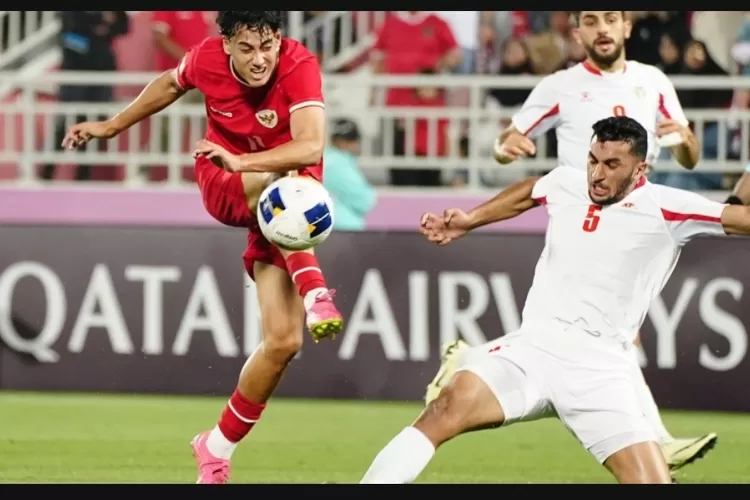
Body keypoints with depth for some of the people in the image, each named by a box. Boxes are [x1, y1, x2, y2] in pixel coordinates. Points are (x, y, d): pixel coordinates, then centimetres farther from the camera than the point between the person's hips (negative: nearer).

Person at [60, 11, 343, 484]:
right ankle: (313, 290, -44)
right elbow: (172, 83, 10)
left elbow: (311, 148, -40)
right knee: (280, 185, -38)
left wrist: (241, 160, -52)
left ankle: (218, 446, 7)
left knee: (284, 340, -10)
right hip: (221, 184, 1)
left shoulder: (299, 66, -26)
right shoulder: (208, 58, -16)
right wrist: (114, 125, 20)